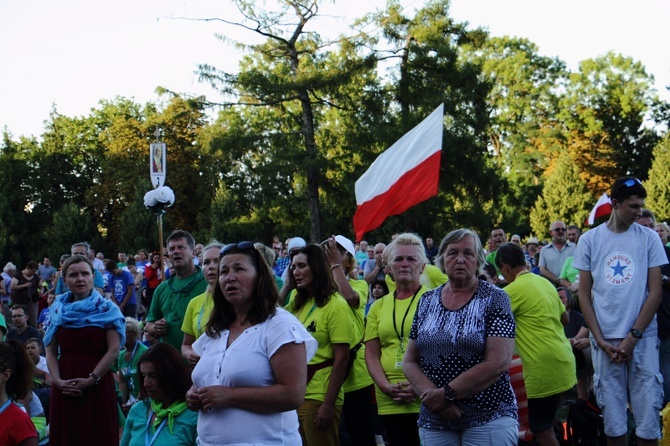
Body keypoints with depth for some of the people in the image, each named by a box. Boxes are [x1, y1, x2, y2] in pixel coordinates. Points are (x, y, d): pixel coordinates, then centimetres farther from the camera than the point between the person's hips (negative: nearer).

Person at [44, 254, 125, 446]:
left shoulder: (106, 309, 0)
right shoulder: (57, 309, 10)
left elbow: (114, 351, -8)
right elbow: (50, 351, 8)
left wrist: (91, 380, -14)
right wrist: (58, 380, -7)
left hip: (97, 385, -3)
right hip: (64, 388, 4)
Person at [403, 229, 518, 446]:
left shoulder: (495, 298, -4)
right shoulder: (427, 301, 7)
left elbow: (498, 363, -14)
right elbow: (410, 362, 6)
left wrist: (447, 394, -14)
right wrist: (432, 395, -12)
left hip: (489, 418, -3)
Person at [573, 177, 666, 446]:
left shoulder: (649, 238, 2)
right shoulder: (589, 240, 4)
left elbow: (655, 293, -1)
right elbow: (584, 295, 5)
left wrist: (633, 337, -8)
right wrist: (601, 340, -4)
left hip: (642, 337, -1)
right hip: (604, 339, 1)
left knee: (647, 417, -1)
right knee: (612, 419, 6)